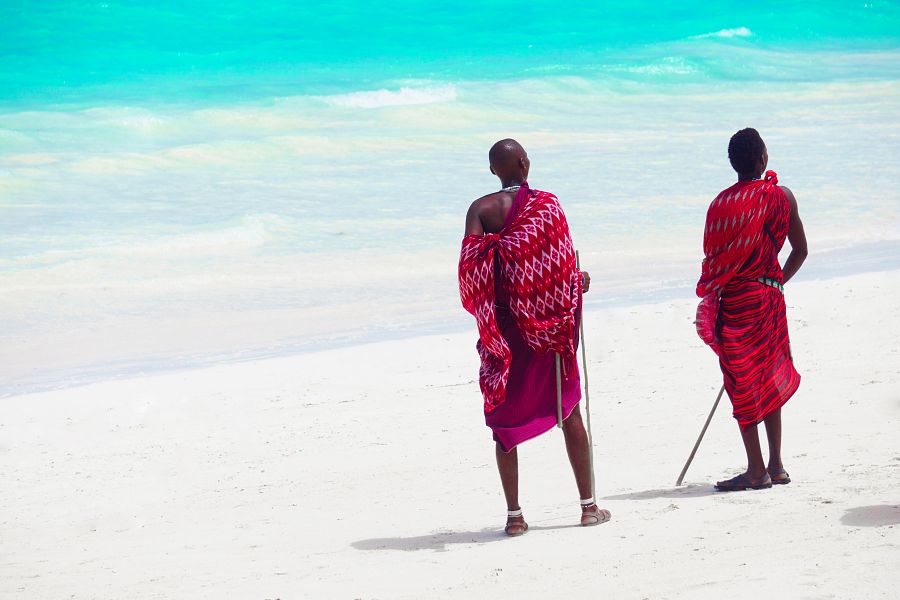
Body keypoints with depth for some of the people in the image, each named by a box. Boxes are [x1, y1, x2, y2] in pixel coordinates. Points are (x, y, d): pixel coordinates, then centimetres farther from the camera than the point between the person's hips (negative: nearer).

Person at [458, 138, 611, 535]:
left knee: (505, 417, 6)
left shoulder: (481, 209, -3)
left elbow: (470, 265, -16)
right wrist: (579, 282, 11)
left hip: (503, 324, 0)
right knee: (568, 411, 11)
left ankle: (514, 514, 3)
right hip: (550, 324, 0)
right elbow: (566, 266, -8)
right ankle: (588, 505, 14)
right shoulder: (547, 204, -4)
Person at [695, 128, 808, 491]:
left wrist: (710, 298, 4)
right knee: (769, 380, 15)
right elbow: (800, 250, 7)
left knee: (743, 384, 1)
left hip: (736, 300, -4)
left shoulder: (723, 203, -11)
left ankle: (756, 471, 0)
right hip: (770, 295, 4)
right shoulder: (782, 197, 0)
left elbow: (713, 258, -9)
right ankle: (776, 466, 18)